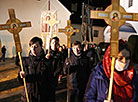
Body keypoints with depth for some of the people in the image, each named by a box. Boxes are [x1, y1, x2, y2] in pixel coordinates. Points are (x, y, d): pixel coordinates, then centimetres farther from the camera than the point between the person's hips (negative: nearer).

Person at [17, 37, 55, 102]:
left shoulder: (46, 62, -6)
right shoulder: (25, 61, -2)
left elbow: (50, 82, -3)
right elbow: (20, 80, 5)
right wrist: (21, 76, -18)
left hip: (43, 97, -1)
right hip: (28, 96, 1)